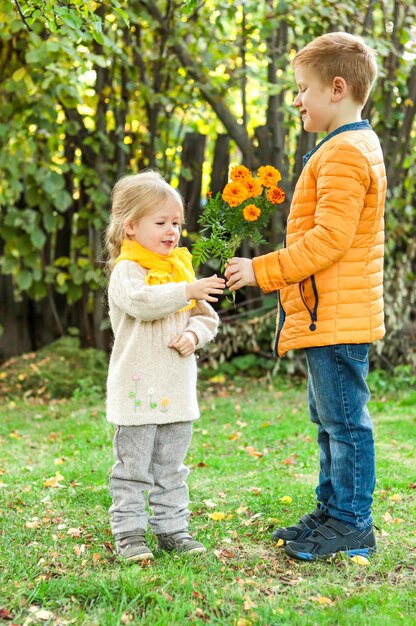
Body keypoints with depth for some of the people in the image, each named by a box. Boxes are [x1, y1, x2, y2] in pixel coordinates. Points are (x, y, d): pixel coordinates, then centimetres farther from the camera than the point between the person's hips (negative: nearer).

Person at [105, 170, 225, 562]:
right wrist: (187, 291, -34)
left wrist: (194, 334, -9)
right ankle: (128, 533, 11)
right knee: (133, 468, 2)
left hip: (177, 391, 6)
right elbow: (139, 302, -30)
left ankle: (172, 529, 25)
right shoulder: (126, 271, -8)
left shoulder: (181, 267, 12)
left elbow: (207, 317, 12)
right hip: (137, 393, -6)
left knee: (171, 469, 15)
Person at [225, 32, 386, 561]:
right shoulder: (352, 146, 18)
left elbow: (329, 238, -23)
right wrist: (274, 270, 18)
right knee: (330, 419, 17)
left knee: (344, 420, -2)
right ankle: (331, 512, 28)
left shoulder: (344, 153, -16)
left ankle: (351, 524, 7)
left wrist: (264, 270, -18)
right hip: (328, 315, 11)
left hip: (336, 317, -11)